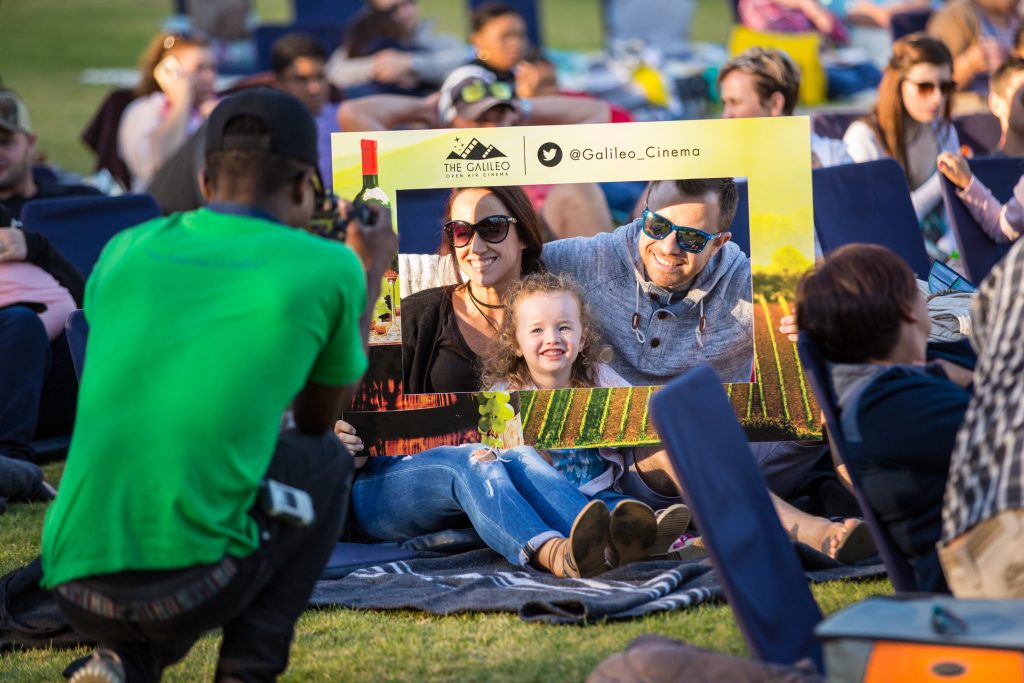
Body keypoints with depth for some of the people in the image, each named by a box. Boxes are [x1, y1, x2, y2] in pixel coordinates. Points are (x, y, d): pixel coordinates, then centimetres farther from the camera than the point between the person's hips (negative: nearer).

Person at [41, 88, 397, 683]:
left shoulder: (124, 252, 13)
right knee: (323, 461, 25)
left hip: (75, 587, 4)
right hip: (194, 584, -4)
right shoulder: (330, 268, 3)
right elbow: (318, 419, 21)